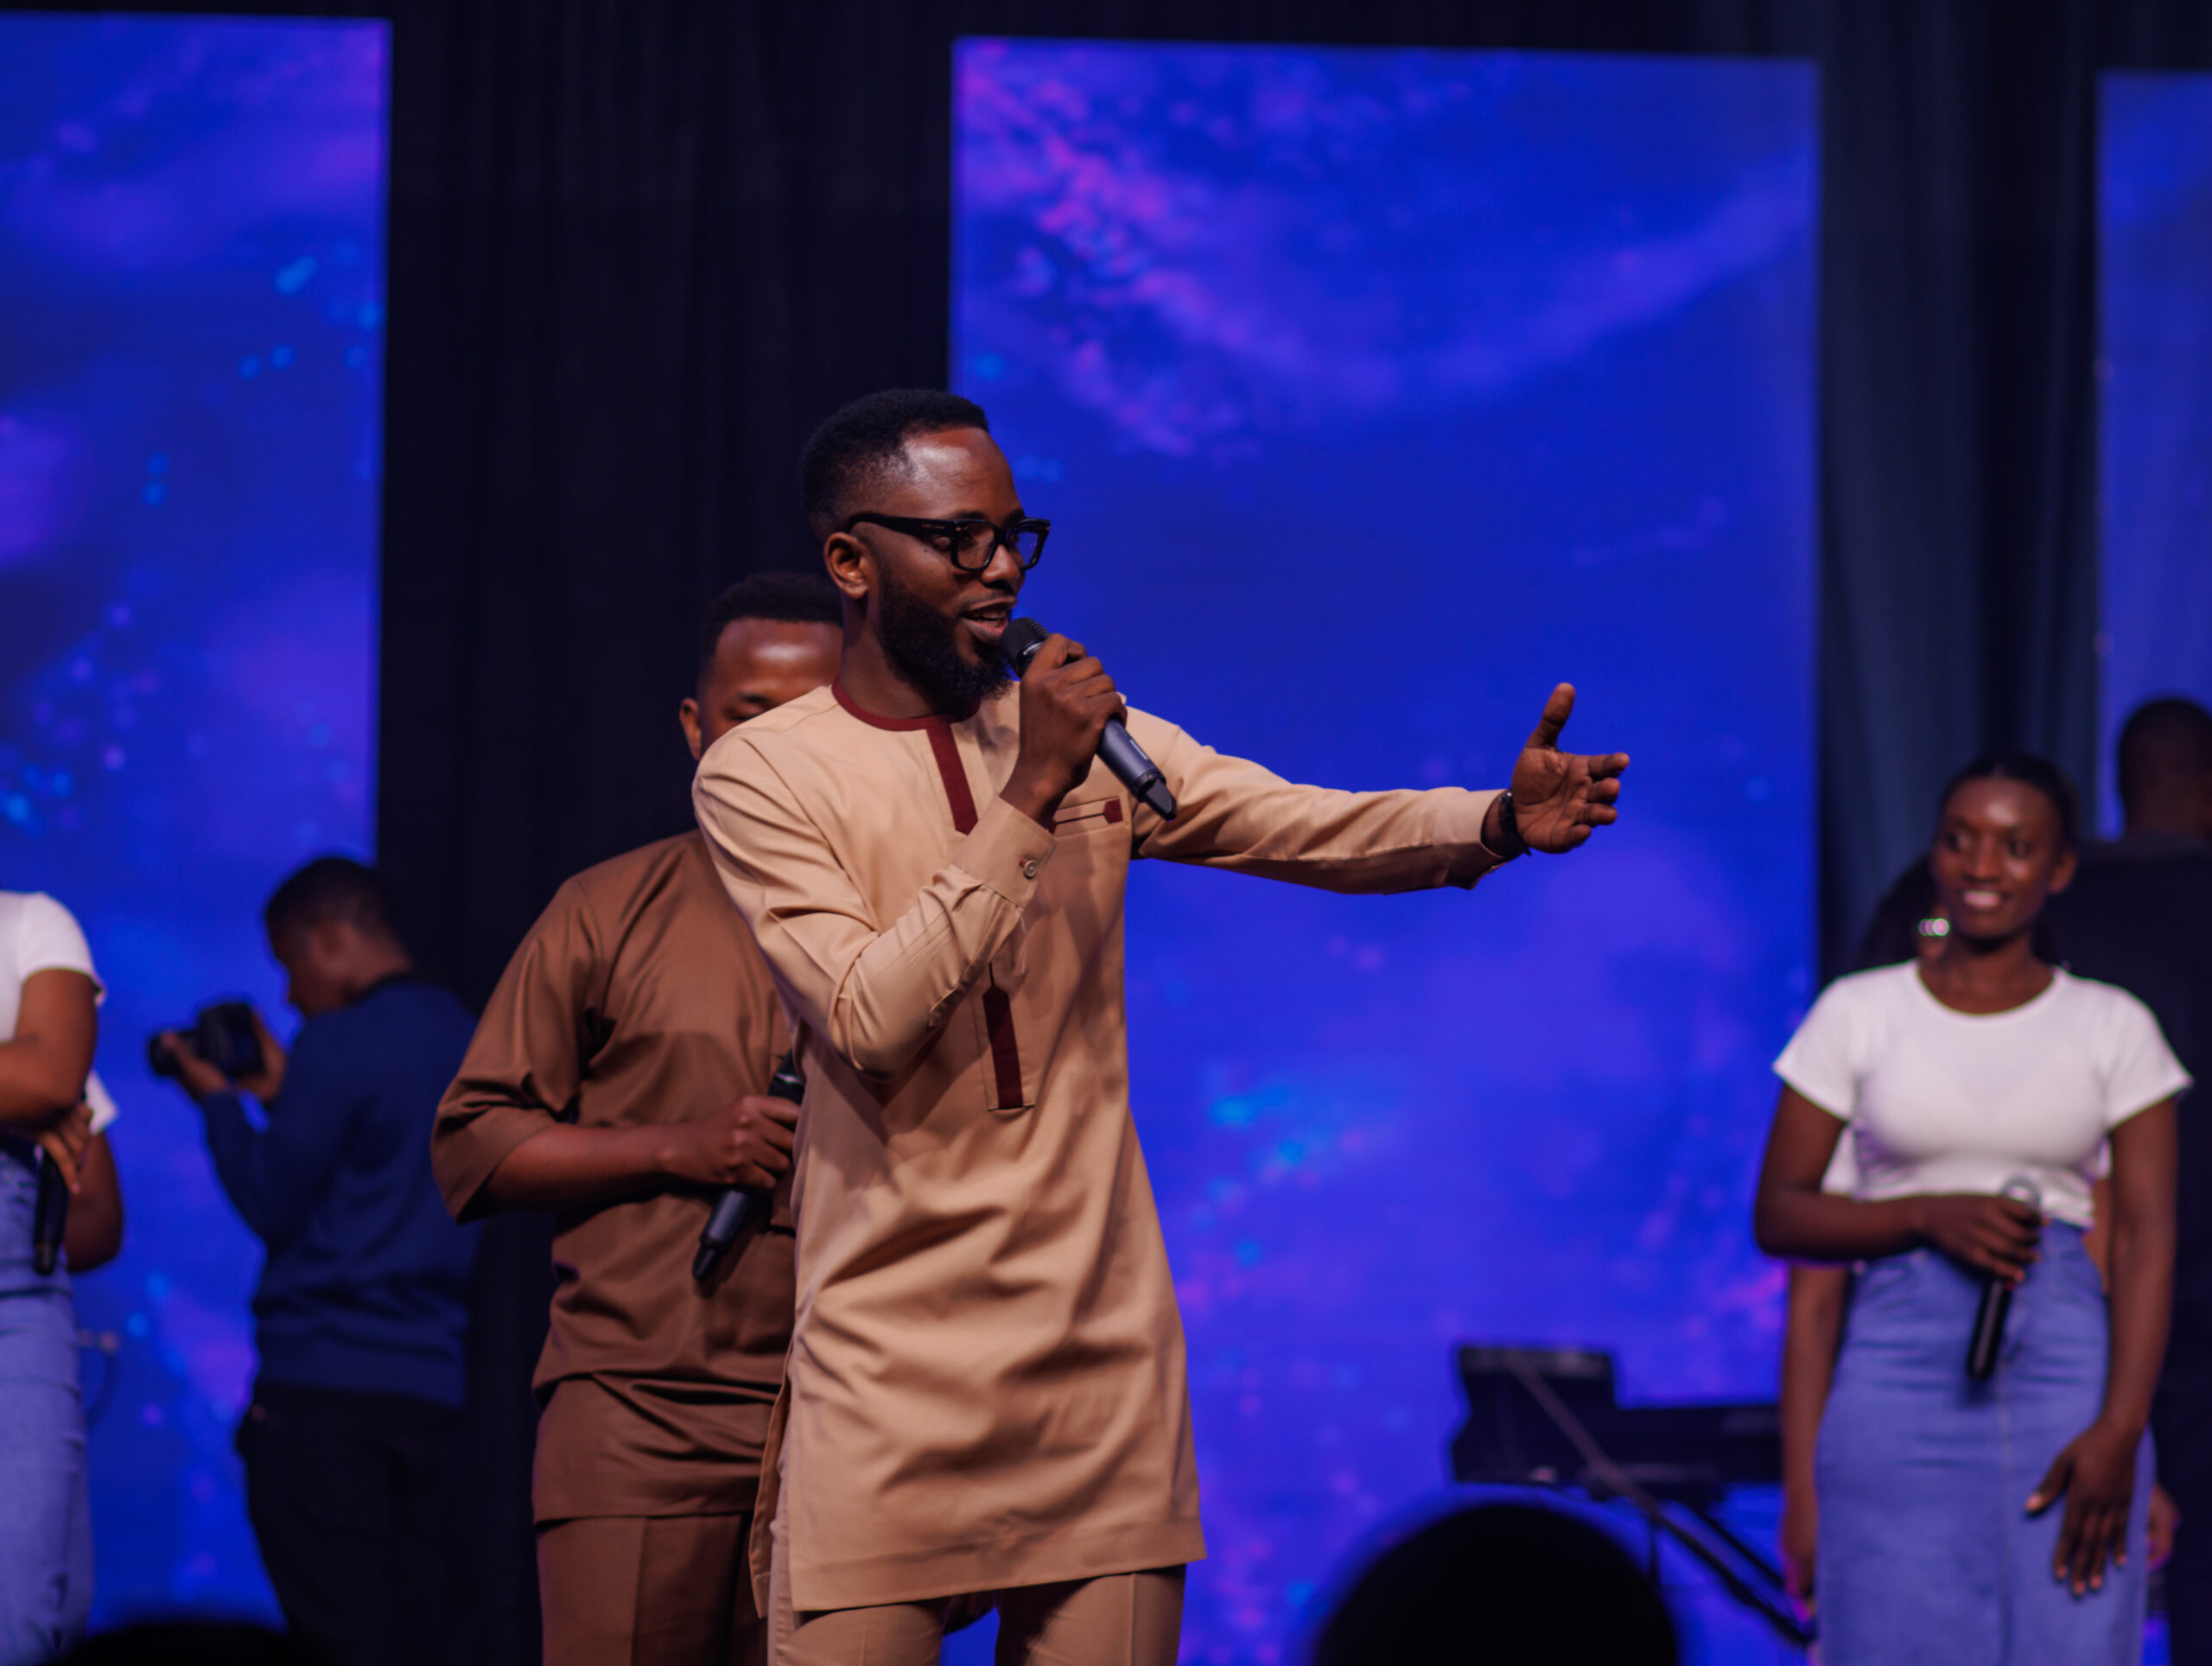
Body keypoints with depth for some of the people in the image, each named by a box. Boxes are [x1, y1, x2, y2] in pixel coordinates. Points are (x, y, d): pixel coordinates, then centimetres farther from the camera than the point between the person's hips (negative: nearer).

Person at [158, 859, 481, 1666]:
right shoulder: (467, 1038, 14)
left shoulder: (341, 1043, -10)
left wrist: (217, 1101, 9)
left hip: (323, 1387, -7)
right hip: (435, 1390, 7)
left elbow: (272, 1205, -5)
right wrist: (288, 1098, 23)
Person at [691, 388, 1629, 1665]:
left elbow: (1313, 828, -2)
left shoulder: (1092, 737, 11)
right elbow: (872, 1021, -15)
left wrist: (1503, 821, -21)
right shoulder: (763, 775, -2)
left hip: (1107, 1357, 4)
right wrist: (1029, 796, -17)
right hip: (893, 1374, -4)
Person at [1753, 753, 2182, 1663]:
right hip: (1901, 1375, 0)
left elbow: (2148, 1238, 0)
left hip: (2066, 1380, 0)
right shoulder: (1858, 1013, 6)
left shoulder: (2114, 1028, 6)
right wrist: (1929, 1215, -11)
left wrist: (2118, 1433, -11)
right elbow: (1777, 1215, 6)